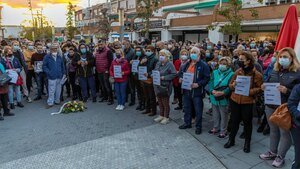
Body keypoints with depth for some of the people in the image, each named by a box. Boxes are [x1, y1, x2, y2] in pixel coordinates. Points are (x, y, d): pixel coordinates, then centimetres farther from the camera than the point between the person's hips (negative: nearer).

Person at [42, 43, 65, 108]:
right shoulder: (47, 57, -3)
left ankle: (57, 101, 26)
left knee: (58, 90, 12)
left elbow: (62, 66, 15)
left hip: (59, 76, 4)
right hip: (52, 77, -4)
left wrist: (62, 73, 9)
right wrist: (49, 72, -13)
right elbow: (44, 66, -3)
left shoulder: (59, 57, 9)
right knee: (51, 90, -2)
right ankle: (50, 103, 7)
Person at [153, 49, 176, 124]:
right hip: (157, 86, 7)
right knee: (160, 102, 17)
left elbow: (174, 74, -18)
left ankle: (166, 117, 18)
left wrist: (164, 77, -21)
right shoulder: (158, 64, 11)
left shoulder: (170, 64, -11)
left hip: (165, 87, -7)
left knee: (165, 103, 5)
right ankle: (161, 115, 31)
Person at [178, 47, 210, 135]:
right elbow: (181, 73, 22)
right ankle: (187, 123, 34)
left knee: (198, 110, 5)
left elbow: (207, 78, -12)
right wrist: (180, 78, 0)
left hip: (197, 91, -6)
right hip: (186, 90, 6)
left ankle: (198, 126, 19)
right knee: (187, 108, 17)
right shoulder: (187, 64, 11)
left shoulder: (203, 65, -8)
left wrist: (198, 84, -23)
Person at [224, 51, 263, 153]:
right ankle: (231, 140, 31)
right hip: (235, 100, 3)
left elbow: (260, 88, -7)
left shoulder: (256, 74, -8)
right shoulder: (237, 72, 4)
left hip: (248, 102, -3)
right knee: (234, 121, 14)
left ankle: (247, 143, 29)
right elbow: (230, 84, 11)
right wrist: (233, 85, -12)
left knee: (247, 122, 11)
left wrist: (249, 91, -20)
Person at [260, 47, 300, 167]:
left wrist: (287, 91, -25)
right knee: (273, 130, 18)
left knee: (285, 132, 8)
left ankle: (280, 156, 22)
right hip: (271, 106, 6)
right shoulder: (274, 71, 9)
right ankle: (272, 152, 32)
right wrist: (264, 87, -3)